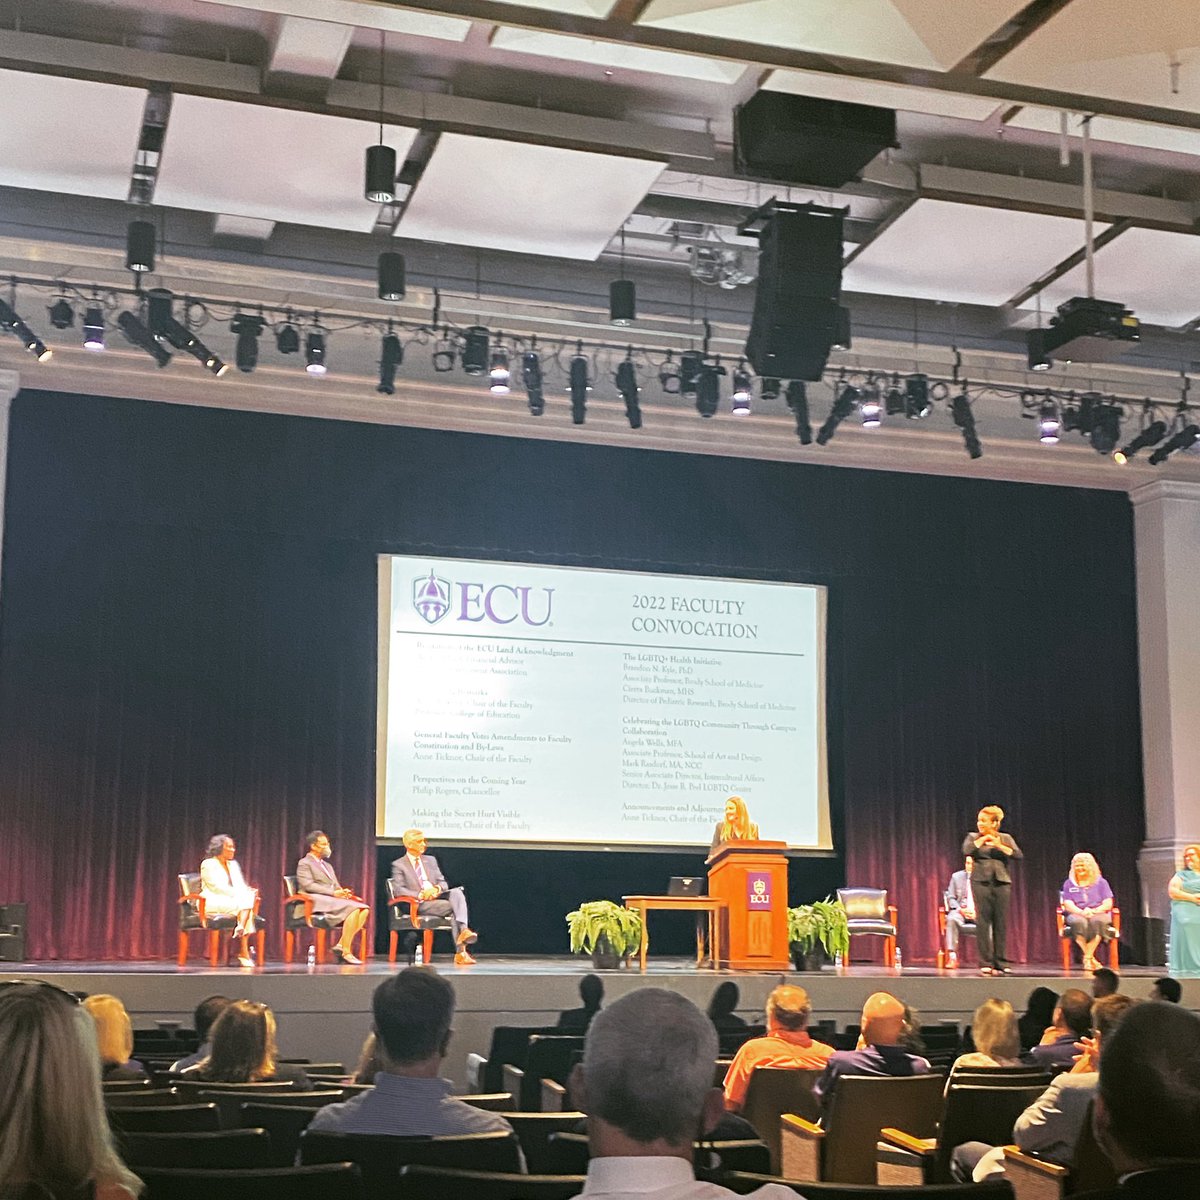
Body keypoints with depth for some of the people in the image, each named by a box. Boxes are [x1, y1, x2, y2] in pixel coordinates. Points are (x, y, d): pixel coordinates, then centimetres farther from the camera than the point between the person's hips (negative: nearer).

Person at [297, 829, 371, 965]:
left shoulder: (327, 865, 30)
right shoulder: (304, 864, 3)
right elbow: (308, 885, -11)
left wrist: (342, 891, 0)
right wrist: (333, 892, -18)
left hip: (333, 898, 8)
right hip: (318, 901, -8)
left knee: (364, 909, -17)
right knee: (353, 908, -30)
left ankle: (341, 945, -17)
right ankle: (346, 952, -28)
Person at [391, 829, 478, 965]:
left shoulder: (430, 860, 24)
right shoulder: (399, 865, 7)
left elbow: (443, 883, 20)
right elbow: (399, 890, -5)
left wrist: (437, 888, -6)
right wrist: (420, 894, -20)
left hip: (437, 896, 5)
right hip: (420, 904, -5)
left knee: (457, 892, -29)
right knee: (454, 908, -29)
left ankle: (464, 930, -49)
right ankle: (461, 951, -36)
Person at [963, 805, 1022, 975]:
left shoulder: (1005, 838, 12)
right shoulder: (973, 837, 10)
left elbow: (1019, 855, -2)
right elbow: (966, 851, -10)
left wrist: (999, 846, -9)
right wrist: (982, 839, -5)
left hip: (1002, 881, 1)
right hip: (981, 881, -1)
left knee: (1001, 922, 0)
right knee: (983, 921, -6)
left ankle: (1001, 962, 5)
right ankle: (985, 963, -3)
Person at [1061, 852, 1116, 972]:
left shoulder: (1101, 882, 12)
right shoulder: (1069, 883, 13)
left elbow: (1108, 904, 4)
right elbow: (1068, 905, 2)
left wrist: (1093, 911, -16)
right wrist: (1082, 912, -18)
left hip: (1098, 914, 0)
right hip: (1076, 914, 0)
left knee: (1097, 921, -39)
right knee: (1079, 922, -39)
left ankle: (1087, 958, -38)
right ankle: (1091, 958, -35)